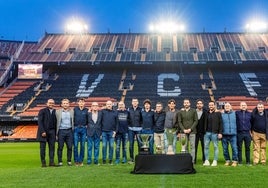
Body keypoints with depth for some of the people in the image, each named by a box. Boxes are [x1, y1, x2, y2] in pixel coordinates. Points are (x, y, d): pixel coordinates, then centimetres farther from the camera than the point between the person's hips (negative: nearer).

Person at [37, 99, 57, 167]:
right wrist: (42, 131, -14)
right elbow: (40, 122, -5)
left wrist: (56, 133, 2)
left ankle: (51, 162, 5)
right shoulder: (42, 111, 1)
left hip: (52, 132, 3)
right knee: (42, 148, 1)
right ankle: (43, 162, 9)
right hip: (43, 132, -3)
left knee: (52, 147, 1)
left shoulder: (55, 112, 10)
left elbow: (56, 123, 9)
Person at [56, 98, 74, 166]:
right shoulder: (58, 112, 3)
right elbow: (56, 122, 2)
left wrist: (73, 130, 1)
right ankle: (60, 161, 10)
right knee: (60, 147, 2)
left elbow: (73, 121, 10)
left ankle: (69, 161, 14)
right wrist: (56, 132, -3)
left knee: (70, 147, 3)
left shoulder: (72, 111, 8)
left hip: (69, 131, 1)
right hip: (61, 131, -1)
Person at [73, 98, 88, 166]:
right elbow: (72, 118, 4)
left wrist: (86, 125, -1)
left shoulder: (87, 110, 6)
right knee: (75, 145, -2)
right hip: (76, 128, -1)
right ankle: (76, 160, 7)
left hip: (83, 129, 1)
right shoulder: (75, 109, 4)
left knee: (82, 145, 4)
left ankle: (81, 160, 12)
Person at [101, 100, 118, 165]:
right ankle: (104, 159, 8)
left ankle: (110, 159, 8)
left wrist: (115, 131, -1)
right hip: (104, 132, -1)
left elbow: (117, 123, 9)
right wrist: (100, 130, -2)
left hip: (111, 132, 1)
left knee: (111, 146, 1)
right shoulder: (103, 111, 6)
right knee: (104, 146, 0)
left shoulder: (115, 113, 9)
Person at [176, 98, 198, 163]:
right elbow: (179, 122, 6)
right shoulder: (180, 112, 8)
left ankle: (192, 160, 0)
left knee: (192, 146, -3)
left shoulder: (193, 111, 6)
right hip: (184, 132, 1)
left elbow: (196, 121, 1)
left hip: (192, 131, -1)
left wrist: (190, 129, -9)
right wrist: (183, 129, -7)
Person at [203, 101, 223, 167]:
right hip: (207, 132, 3)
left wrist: (220, 133, -9)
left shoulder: (218, 113, 3)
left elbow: (221, 123, -2)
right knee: (206, 146, 3)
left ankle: (215, 161, 7)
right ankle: (206, 161, 9)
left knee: (215, 147, 1)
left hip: (214, 133, -3)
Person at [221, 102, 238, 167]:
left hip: (233, 135, -1)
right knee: (225, 149, 5)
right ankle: (227, 160, 18)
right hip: (224, 135, 1)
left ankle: (235, 161, 4)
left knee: (234, 148, -6)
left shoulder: (235, 114, 7)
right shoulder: (222, 115, 8)